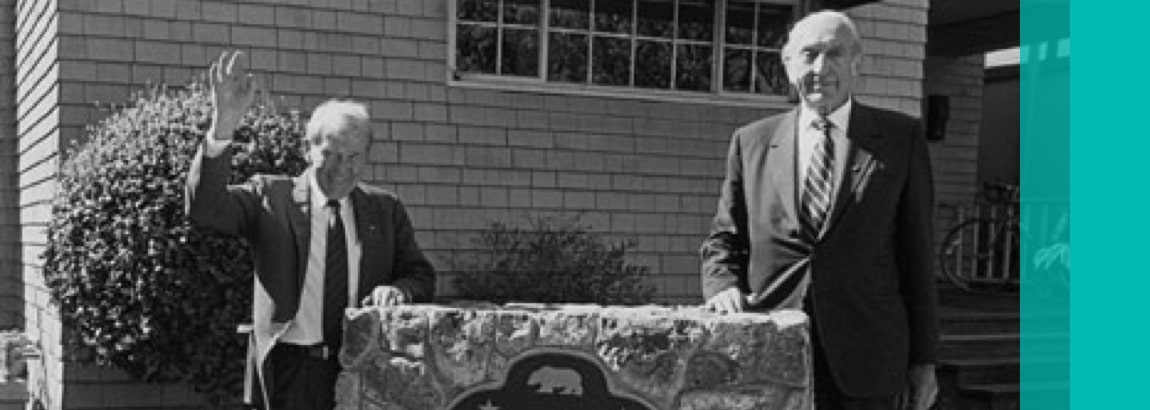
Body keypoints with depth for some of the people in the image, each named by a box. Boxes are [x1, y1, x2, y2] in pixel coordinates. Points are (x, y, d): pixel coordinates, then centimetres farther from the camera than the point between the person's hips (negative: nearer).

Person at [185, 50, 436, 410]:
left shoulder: (386, 209, 11)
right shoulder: (269, 197, 4)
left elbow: (421, 276, 14)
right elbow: (205, 209, -11)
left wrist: (399, 289, -10)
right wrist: (223, 124, -24)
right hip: (290, 372, -2)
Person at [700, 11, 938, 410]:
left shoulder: (900, 138, 5)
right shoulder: (751, 141, 9)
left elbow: (916, 253, 4)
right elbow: (723, 238, 14)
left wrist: (923, 359, 3)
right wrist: (723, 286, -8)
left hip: (866, 369, -1)